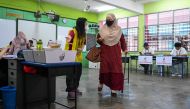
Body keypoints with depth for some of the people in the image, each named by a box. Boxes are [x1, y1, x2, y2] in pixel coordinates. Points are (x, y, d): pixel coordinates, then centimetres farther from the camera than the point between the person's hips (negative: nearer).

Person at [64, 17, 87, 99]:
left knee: (78, 73, 12)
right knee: (71, 73, -6)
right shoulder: (73, 31, -14)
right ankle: (70, 91, -1)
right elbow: (68, 41, -25)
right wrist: (68, 40, -49)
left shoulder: (83, 33, 9)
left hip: (78, 56, 8)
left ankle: (75, 88, 28)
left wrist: (81, 49, -3)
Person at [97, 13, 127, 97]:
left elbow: (122, 40, 11)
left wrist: (125, 49, 2)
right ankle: (101, 83, 26)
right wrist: (99, 39, -13)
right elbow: (97, 39, 10)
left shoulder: (118, 29, 6)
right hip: (105, 51, 0)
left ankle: (114, 89, 3)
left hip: (115, 52, 1)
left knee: (116, 69, -5)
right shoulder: (102, 29, 5)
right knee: (104, 68, -3)